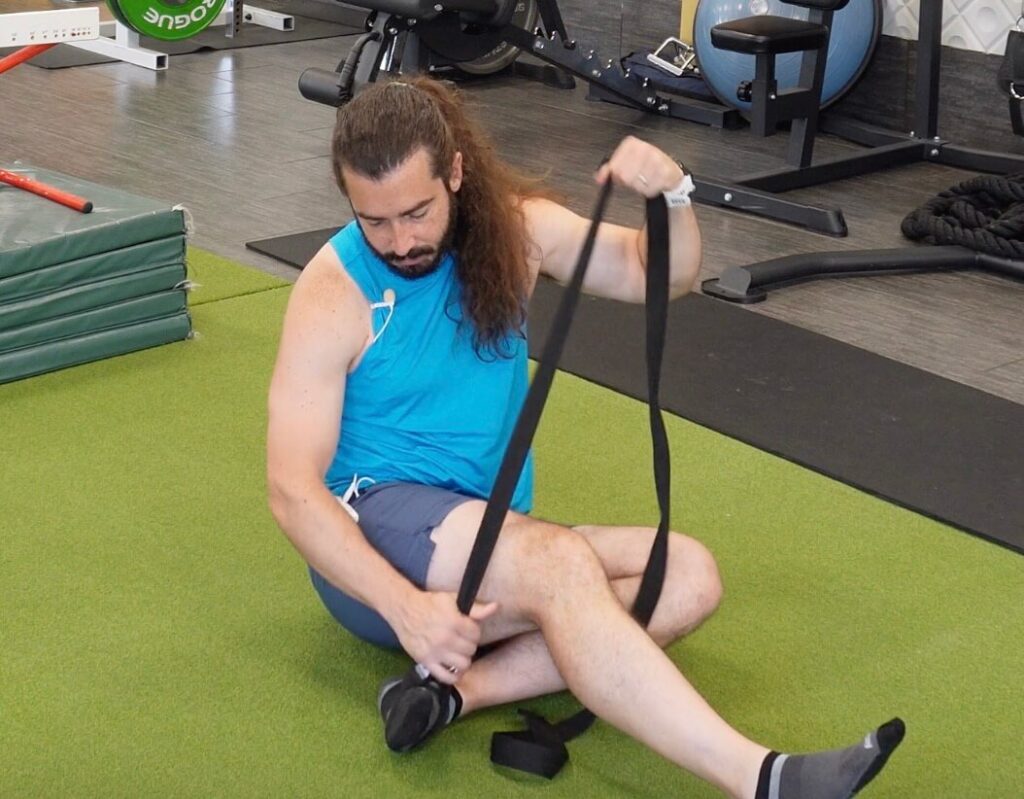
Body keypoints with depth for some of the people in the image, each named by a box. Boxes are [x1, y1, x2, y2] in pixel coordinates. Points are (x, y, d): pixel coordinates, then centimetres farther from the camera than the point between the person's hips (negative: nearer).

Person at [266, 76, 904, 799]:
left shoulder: (513, 228, 1)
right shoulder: (335, 293, -12)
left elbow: (661, 276, 8)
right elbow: (294, 490, -15)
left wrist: (673, 193, -15)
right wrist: (406, 606, -28)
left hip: (490, 547, 6)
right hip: (374, 534, -6)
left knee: (689, 576, -18)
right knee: (561, 563, -36)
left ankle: (460, 687, -30)